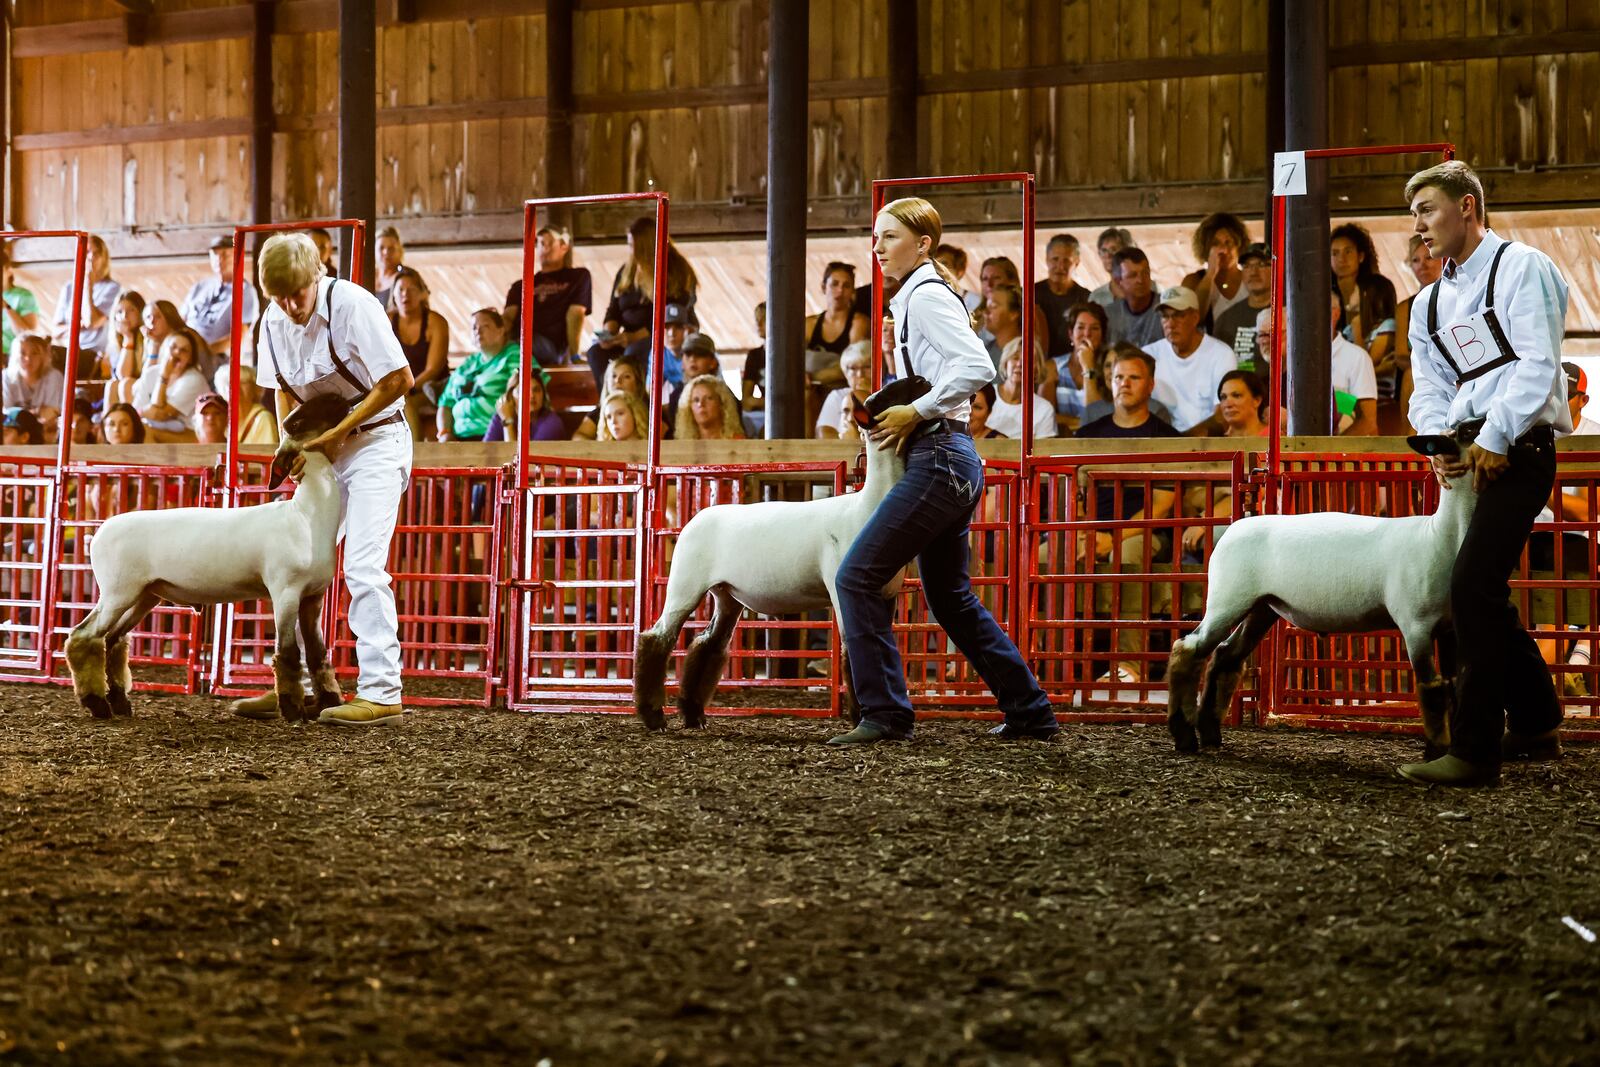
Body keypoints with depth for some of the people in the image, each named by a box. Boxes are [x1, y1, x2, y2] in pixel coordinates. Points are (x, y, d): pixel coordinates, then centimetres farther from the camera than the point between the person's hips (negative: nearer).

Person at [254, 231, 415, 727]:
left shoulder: (352, 305, -20)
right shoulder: (275, 320, 0)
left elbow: (399, 380, -18)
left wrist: (339, 432, -17)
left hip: (374, 440, -7)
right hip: (324, 448, 7)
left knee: (362, 566, -17)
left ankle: (381, 692, -17)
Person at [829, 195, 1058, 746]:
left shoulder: (927, 296, -10)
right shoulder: (913, 299, 20)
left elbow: (977, 367, -23)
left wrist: (916, 411, -18)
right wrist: (893, 420, 13)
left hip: (940, 459, -11)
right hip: (948, 460, 11)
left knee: (858, 576, -10)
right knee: (951, 599, 16)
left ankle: (884, 712, -10)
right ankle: (1029, 711, 20)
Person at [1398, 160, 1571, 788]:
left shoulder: (1522, 268, -6)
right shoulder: (1430, 304, 18)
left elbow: (1536, 365, -16)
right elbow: (1430, 388, 14)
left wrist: (1493, 439, -21)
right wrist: (1440, 438, -8)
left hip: (1518, 448, -9)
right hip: (1471, 452, 9)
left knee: (1472, 588, -17)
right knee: (1481, 593, 14)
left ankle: (1475, 753, -16)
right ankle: (1535, 725, 30)